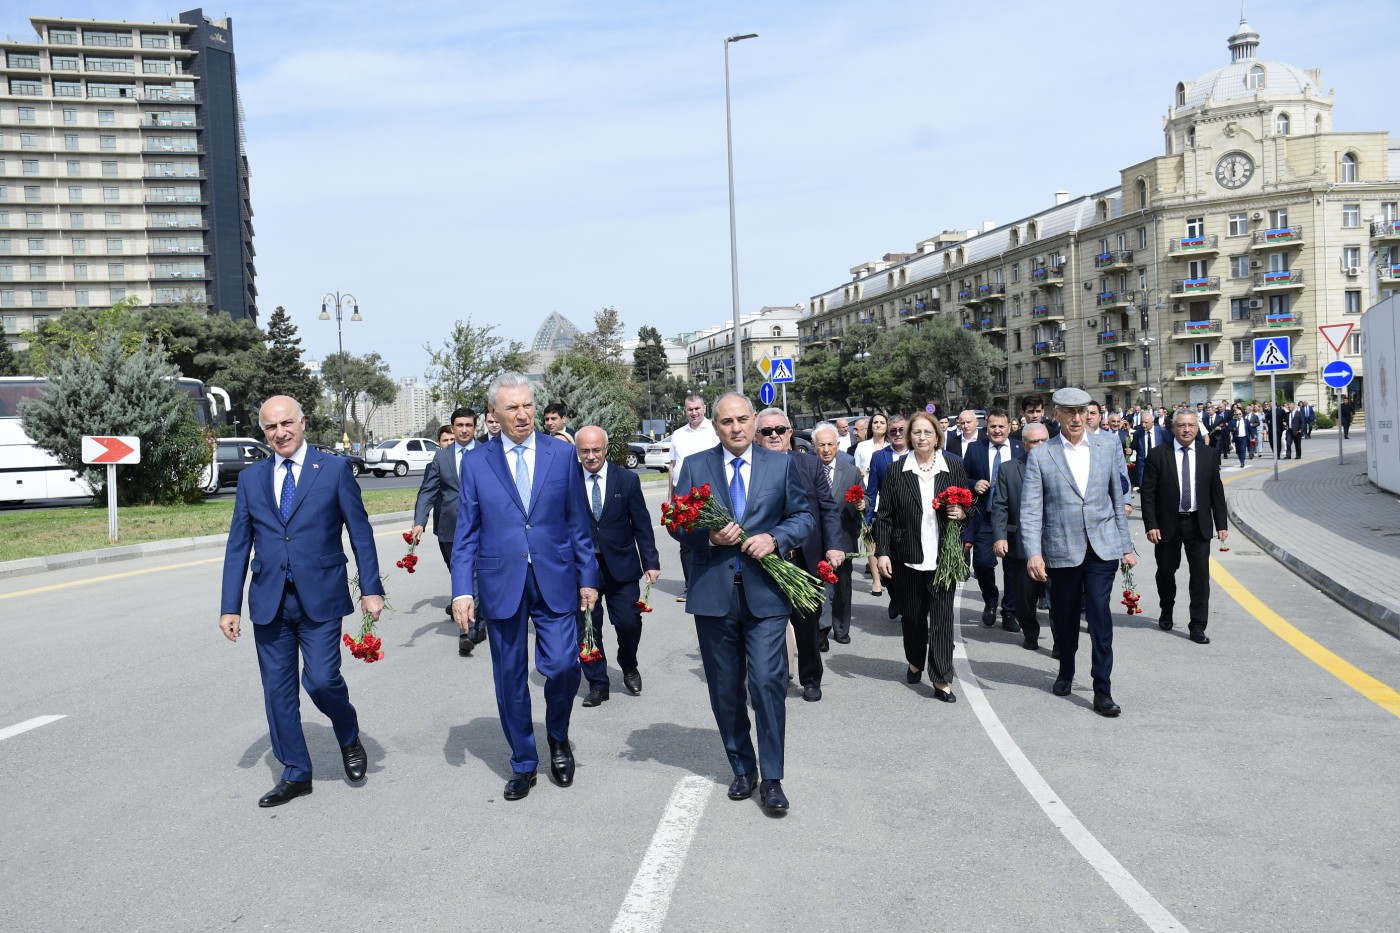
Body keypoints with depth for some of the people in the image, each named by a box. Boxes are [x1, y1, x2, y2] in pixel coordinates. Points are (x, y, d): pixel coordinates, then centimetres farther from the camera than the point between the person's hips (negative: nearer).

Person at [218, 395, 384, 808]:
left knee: (321, 679, -10)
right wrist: (229, 606, 5)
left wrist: (371, 589, -6)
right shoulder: (251, 478, 9)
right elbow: (238, 546, 9)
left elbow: (360, 532, -1)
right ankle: (295, 774, 22)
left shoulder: (334, 469, -1)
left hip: (320, 598, -4)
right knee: (278, 689, 7)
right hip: (269, 602, 4)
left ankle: (349, 738, 22)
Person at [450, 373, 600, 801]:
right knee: (510, 678, 8)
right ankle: (523, 764, 25)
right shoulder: (476, 462, 3)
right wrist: (462, 590, -4)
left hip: (555, 581, 0)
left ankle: (558, 738, 24)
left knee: (563, 666, -8)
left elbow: (578, 522, 5)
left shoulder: (562, 453, 2)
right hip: (501, 584, 1)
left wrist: (587, 577, 3)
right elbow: (466, 534, 3)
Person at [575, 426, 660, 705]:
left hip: (621, 566, 0)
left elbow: (642, 524, 1)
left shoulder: (627, 480, -1)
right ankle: (597, 684, 20)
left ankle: (628, 666, 30)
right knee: (587, 629, 4)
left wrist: (651, 562, -2)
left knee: (629, 623, 0)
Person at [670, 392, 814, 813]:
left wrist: (775, 537, -13)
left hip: (764, 591, -1)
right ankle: (741, 768, 27)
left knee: (768, 681, -8)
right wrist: (709, 538, -15)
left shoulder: (781, 464, 5)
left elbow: (803, 516, 6)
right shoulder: (694, 466, 5)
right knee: (725, 688, 10)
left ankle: (771, 778, 5)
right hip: (713, 593, 1)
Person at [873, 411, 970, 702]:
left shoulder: (954, 467, 2)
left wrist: (962, 512, -12)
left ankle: (942, 680, 3)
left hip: (943, 557, 0)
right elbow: (884, 516, 1)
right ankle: (915, 662, 37)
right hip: (908, 557, 1)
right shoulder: (898, 471, 0)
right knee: (912, 615, 13)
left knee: (942, 618, -2)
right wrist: (882, 552, -6)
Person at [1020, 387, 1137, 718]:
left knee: (1100, 614, -9)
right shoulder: (1040, 455, -1)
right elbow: (1031, 510, -6)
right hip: (1061, 550, 0)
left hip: (1102, 548, 0)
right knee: (1064, 618, 12)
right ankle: (1066, 672, 37)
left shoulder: (1108, 448, 5)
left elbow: (1118, 499, 10)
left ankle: (1102, 691, -1)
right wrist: (1033, 553, -15)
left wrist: (1126, 547, 10)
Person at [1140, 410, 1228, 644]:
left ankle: (1198, 626, 5)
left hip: (1198, 524, 1)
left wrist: (1221, 524, 3)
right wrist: (1151, 525, -12)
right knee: (1165, 572, 14)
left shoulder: (1208, 456, 2)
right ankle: (1166, 612, 38)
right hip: (1168, 524, -1)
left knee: (1200, 575, -2)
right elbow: (1148, 493, -6)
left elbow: (1217, 492, 6)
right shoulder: (1158, 455, -5)